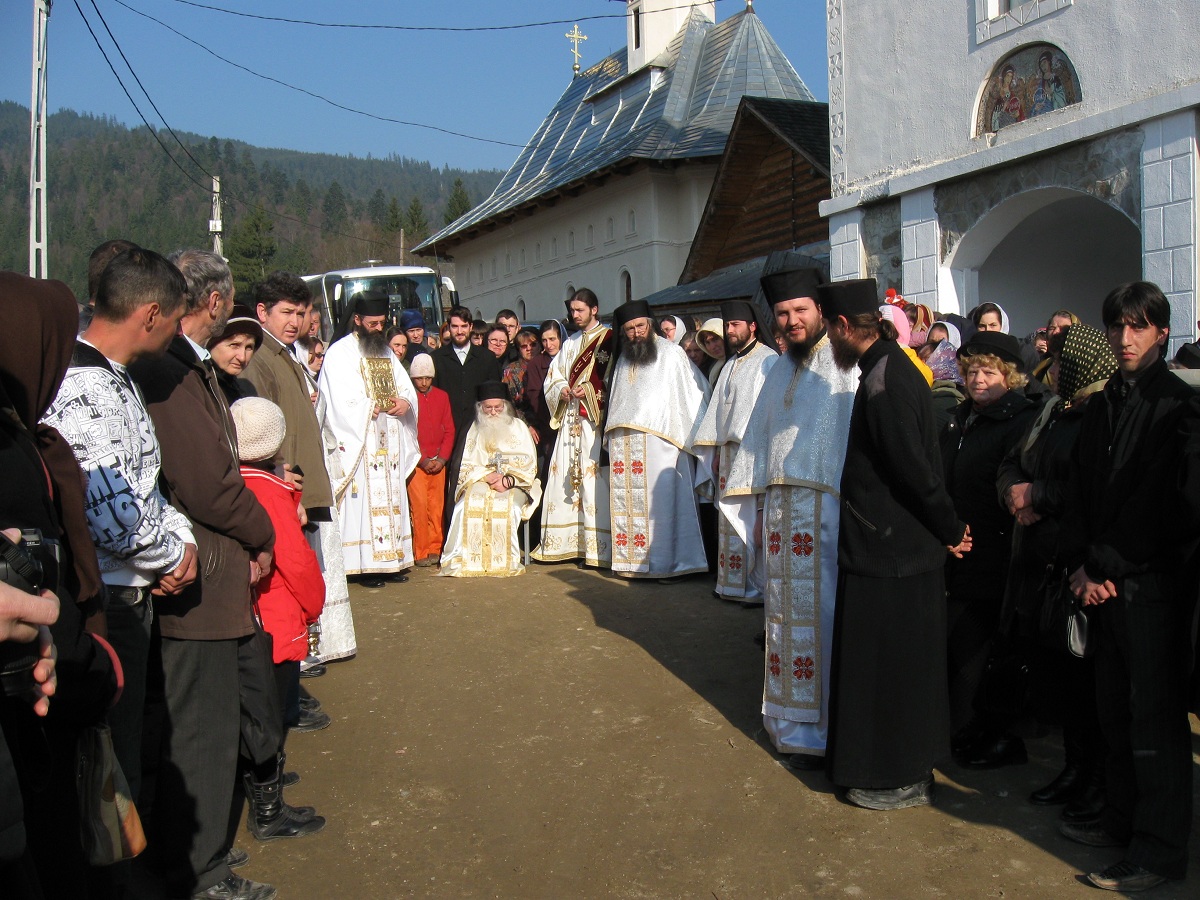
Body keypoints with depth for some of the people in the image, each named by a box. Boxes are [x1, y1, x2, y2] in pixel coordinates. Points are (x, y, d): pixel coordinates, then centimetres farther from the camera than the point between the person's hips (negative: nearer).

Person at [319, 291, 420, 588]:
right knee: (363, 499, -8)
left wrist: (406, 402, -8)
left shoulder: (387, 352, 19)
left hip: (390, 443, 6)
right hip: (358, 443, -6)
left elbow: (408, 389, 14)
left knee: (393, 499, 5)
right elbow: (343, 402, -12)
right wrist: (384, 405, -10)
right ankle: (365, 564, -6)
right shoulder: (340, 353, -2)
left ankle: (391, 559, 9)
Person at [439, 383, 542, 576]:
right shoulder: (475, 429, 16)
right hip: (480, 482, 1)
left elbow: (529, 466, 5)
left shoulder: (518, 427, 12)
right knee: (470, 502, -32)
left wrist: (508, 480, -13)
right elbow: (466, 466, 8)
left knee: (507, 503, -34)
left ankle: (505, 561, -30)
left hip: (513, 486, -1)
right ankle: (463, 559, -31)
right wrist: (487, 476, -12)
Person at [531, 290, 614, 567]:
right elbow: (553, 377, 21)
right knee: (563, 477, 4)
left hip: (595, 421, -7)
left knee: (593, 480, -10)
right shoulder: (570, 344, 22)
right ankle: (567, 543, 8)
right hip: (570, 419, 7)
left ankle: (596, 547, -7)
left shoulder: (609, 339, 0)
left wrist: (589, 391, -16)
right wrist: (563, 390, 1)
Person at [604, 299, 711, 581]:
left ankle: (671, 561, -2)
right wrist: (611, 434, 15)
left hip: (659, 441, -5)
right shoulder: (622, 359, 19)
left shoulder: (672, 354, 2)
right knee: (628, 503, 2)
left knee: (662, 500, -7)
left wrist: (696, 434, -5)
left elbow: (696, 392, 0)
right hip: (623, 444, 5)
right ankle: (634, 560, 8)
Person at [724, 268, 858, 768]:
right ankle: (788, 716, 24)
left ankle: (822, 732, 7)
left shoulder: (847, 367, -6)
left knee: (822, 617, -3)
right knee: (785, 614, 12)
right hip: (779, 512, 7)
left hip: (828, 513, -7)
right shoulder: (781, 371, 17)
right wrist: (757, 511, 16)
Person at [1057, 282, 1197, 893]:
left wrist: (1105, 566, -12)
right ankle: (1123, 819, 26)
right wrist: (1081, 564, -1)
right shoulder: (1102, 406, 14)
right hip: (1105, 581, 7)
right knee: (1115, 709, 13)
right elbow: (1080, 489, 11)